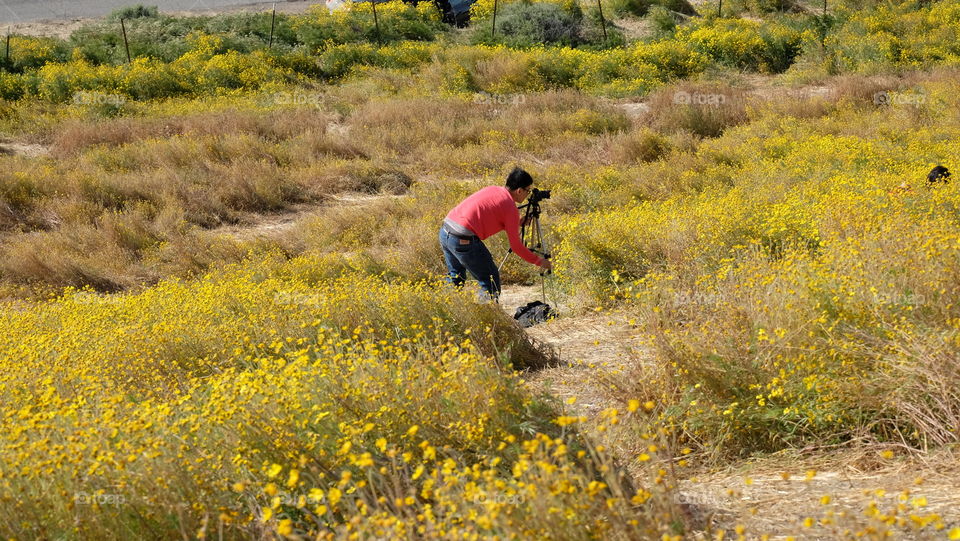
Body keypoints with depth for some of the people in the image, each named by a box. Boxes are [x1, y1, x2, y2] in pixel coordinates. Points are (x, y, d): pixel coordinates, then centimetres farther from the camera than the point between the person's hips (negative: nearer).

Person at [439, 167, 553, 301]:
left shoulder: (492, 190, 18)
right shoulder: (510, 207, -3)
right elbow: (515, 246, -1)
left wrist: (518, 223, 30)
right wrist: (539, 261, 10)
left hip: (445, 232, 8)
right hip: (463, 239, -8)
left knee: (455, 276, 26)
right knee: (490, 279, 4)